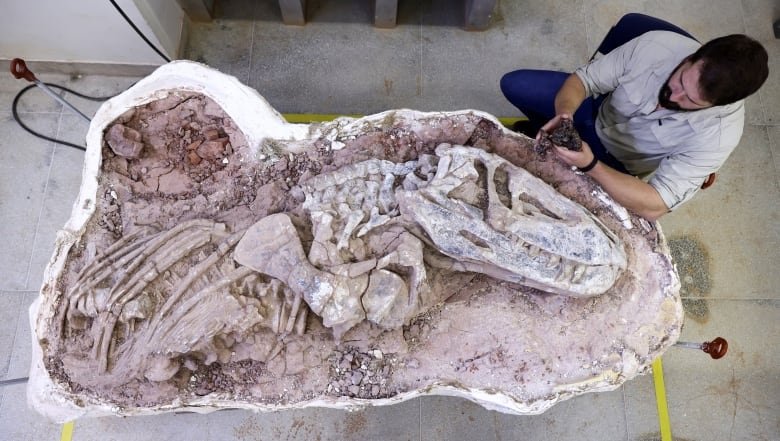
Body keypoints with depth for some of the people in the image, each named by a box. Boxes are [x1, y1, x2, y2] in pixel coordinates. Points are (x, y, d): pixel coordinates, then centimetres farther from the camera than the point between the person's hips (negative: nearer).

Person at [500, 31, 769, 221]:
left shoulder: (719, 133, -34)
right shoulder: (656, 44, -31)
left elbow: (654, 206, -37)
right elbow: (584, 78, -20)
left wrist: (590, 165, -49)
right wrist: (564, 114, -43)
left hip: (620, 163, -2)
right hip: (596, 109, 2)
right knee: (513, 84, -6)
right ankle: (544, 130, 27)